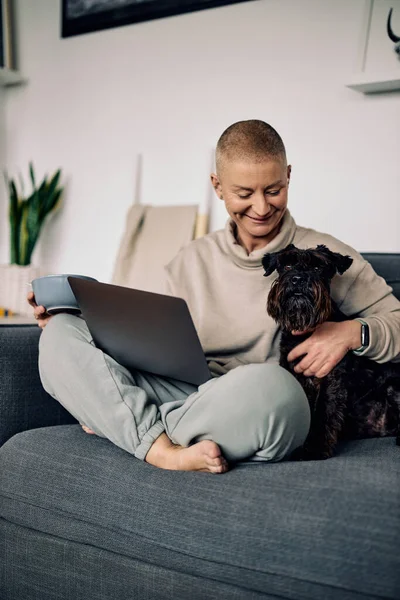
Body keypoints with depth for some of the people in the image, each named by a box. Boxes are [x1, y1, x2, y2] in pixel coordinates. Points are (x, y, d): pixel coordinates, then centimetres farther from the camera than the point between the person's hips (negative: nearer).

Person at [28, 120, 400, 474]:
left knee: (271, 383, -42)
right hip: (182, 391, 4)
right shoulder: (191, 261, 17)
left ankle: (118, 422, -17)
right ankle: (163, 451, -28)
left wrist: (352, 333, -15)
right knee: (60, 334, -11)